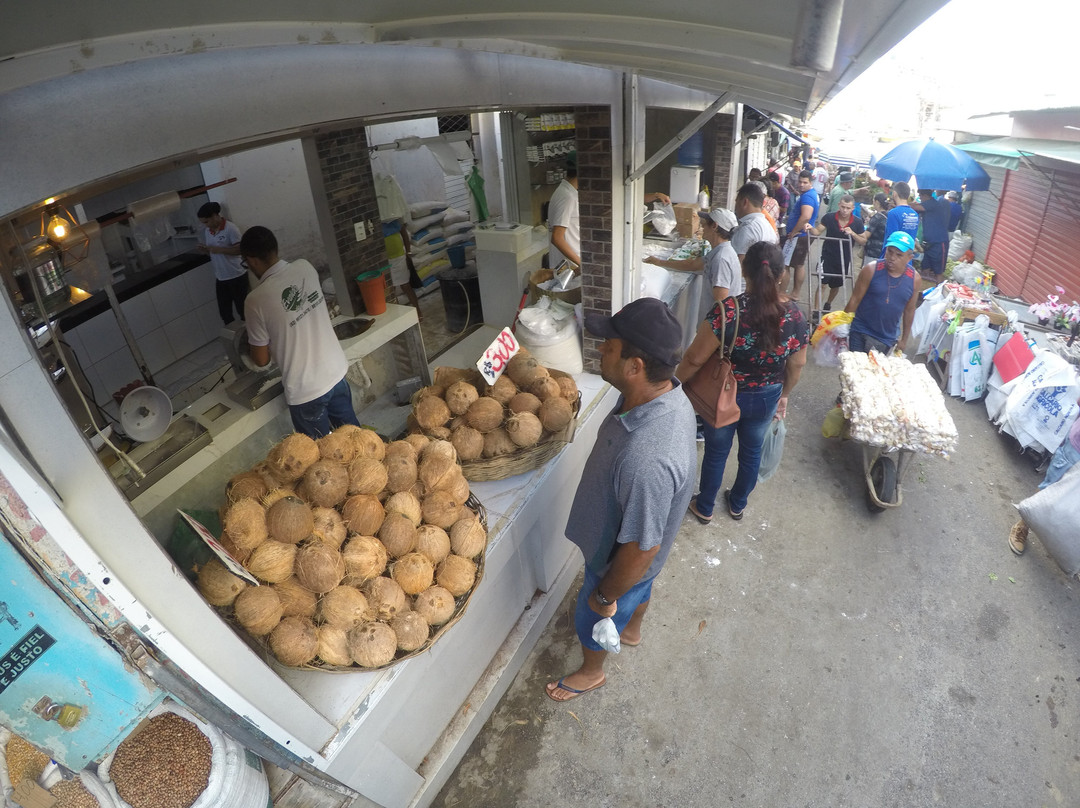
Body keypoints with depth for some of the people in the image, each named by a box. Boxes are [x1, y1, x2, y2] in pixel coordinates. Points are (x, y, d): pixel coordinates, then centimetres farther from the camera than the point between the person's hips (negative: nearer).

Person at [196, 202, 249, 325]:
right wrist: (205, 249, -3)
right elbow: (212, 253, 17)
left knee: (242, 310, 5)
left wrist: (219, 249, -22)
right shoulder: (206, 231, 8)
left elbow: (240, 249, -17)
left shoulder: (230, 228, -13)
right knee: (224, 312, 11)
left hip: (237, 277, -6)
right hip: (220, 279, 6)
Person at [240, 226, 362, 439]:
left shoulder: (256, 300, -20)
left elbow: (261, 360, -9)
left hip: (305, 390, -5)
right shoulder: (306, 268, -6)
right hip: (336, 371, 6)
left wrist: (251, 346, 12)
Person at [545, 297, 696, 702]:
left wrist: (606, 596, -15)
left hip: (620, 560, -7)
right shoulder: (666, 393, -20)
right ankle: (631, 629, 70)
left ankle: (591, 672, 57)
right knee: (640, 589, 37)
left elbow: (641, 548, -33)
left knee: (592, 619, 24)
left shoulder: (646, 460, -48)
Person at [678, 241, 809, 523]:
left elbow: (695, 358, -23)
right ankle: (738, 505, 47)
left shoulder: (727, 311, -28)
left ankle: (704, 508, 39)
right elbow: (797, 365, -1)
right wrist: (784, 394, 16)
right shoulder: (795, 315, -14)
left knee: (716, 452, 18)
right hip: (766, 399, 3)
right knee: (751, 451, 25)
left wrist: (675, 383, -4)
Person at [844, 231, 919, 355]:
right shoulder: (871, 270, -11)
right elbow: (854, 300, -7)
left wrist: (904, 339, 12)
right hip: (860, 335, -2)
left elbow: (909, 311, 7)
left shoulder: (913, 278, -3)